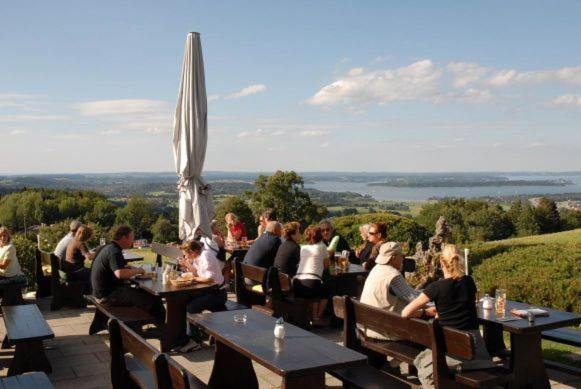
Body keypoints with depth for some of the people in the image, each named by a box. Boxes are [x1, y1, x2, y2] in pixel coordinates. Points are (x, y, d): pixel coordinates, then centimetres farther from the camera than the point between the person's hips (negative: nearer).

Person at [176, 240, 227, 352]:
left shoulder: (206, 256, -20)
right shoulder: (199, 256, 7)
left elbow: (210, 279, -28)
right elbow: (197, 273, 12)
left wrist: (194, 278, -16)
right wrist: (186, 265, -1)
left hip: (218, 293, -9)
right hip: (209, 290, 9)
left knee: (192, 307, -23)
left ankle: (195, 341, -12)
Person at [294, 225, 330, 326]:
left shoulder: (302, 247, 18)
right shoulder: (321, 246, 8)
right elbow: (327, 265, 15)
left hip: (296, 285, 4)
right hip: (312, 283, -4)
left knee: (317, 291, 33)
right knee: (326, 291, 27)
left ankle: (314, 317, 27)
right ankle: (318, 318, 22)